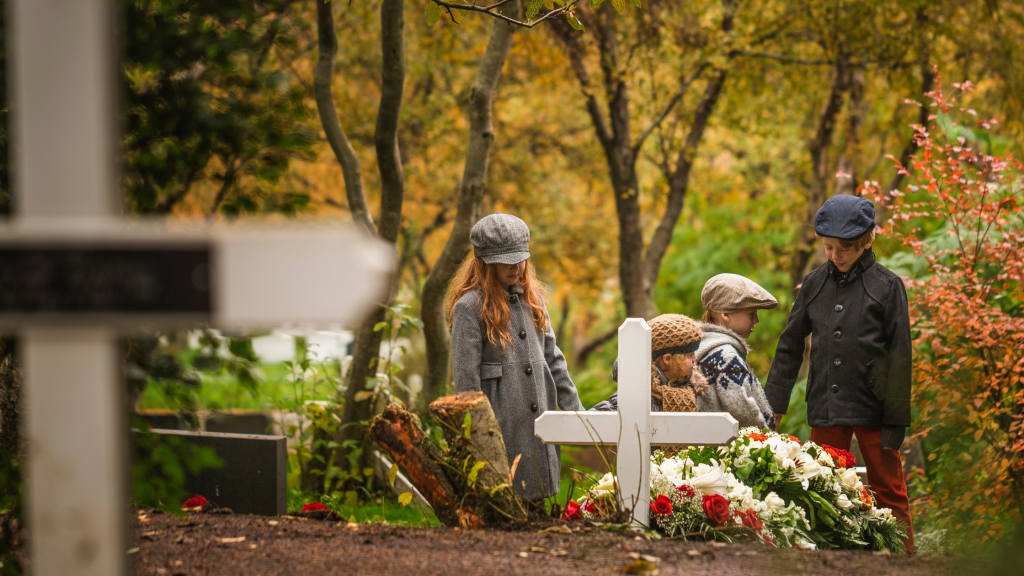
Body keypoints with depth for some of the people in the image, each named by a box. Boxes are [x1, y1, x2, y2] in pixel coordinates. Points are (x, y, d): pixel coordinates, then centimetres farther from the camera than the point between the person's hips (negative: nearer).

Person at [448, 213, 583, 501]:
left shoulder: (532, 298, 14)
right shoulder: (469, 307, -8)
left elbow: (552, 358, 19)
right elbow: (466, 378, -10)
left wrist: (576, 411, 14)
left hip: (538, 426, 6)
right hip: (499, 429, -6)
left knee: (536, 500, 7)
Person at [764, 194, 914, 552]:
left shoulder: (887, 286, -3)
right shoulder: (814, 284, 7)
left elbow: (900, 356, -3)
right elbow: (790, 345, 15)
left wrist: (895, 421, -7)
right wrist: (773, 403, 9)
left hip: (872, 408, -3)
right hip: (826, 409, 3)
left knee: (888, 492, 3)